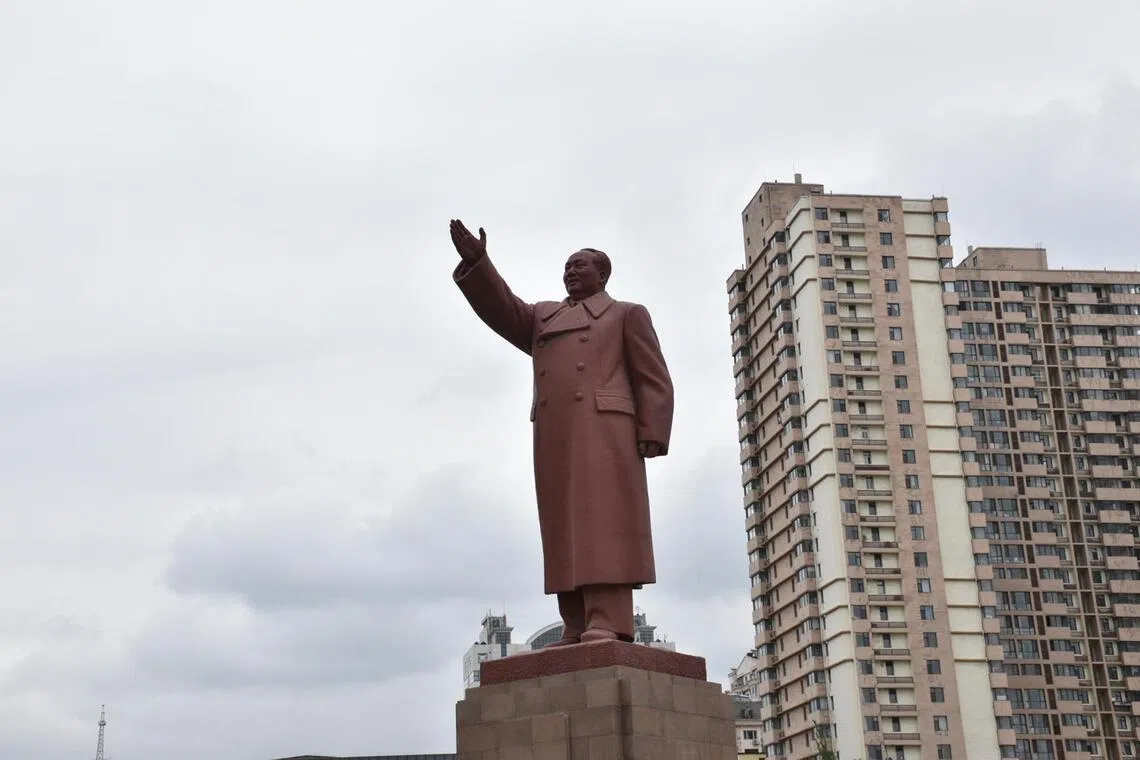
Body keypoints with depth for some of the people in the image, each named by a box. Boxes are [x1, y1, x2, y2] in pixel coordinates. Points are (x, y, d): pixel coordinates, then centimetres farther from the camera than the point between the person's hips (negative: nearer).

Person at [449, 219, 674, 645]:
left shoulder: (627, 315, 15)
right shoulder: (544, 317, 29)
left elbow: (653, 381, 5)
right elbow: (501, 310, 12)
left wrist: (652, 434, -9)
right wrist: (475, 262, -3)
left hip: (603, 428, -5)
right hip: (554, 436, 5)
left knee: (604, 523, -15)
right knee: (567, 530, -3)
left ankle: (608, 628, -22)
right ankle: (578, 630, -5)